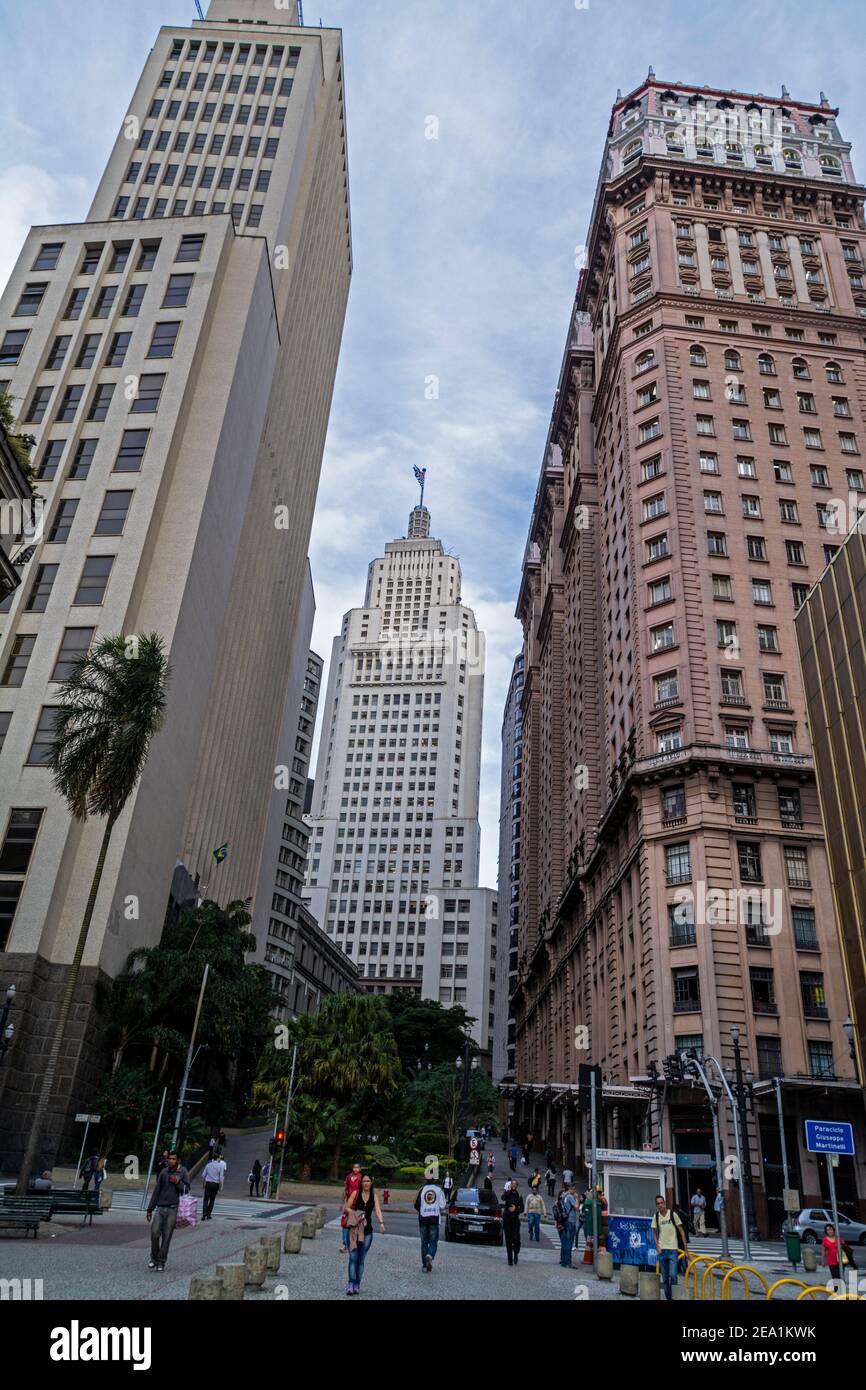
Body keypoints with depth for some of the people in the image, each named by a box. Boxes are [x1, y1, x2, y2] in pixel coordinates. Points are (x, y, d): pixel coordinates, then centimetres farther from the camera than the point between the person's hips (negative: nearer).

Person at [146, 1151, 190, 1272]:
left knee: (166, 1237, -1)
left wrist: (178, 1182, -16)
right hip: (160, 1208, 2)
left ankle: (161, 1262, 12)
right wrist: (150, 1209, 14)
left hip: (173, 1209, -2)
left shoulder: (183, 1172, 2)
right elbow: (156, 1191, 15)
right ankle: (154, 1258, 15)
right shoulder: (164, 1172, 9)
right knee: (154, 1233, -6)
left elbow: (187, 1189, 0)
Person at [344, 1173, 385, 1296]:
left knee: (361, 1259, 7)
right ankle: (351, 1284, -9)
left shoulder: (374, 1196, 2)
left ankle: (357, 1285, 15)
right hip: (354, 1229, -2)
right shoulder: (356, 1193, -3)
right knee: (353, 1257, -9)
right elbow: (347, 1208, -1)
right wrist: (355, 1213, -19)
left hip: (367, 1231, 2)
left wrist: (381, 1223, -28)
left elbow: (378, 1210, -11)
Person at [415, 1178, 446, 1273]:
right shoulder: (439, 1190, -3)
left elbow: (416, 1205, -2)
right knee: (433, 1241, 8)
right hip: (434, 1219, -1)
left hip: (423, 1219, 1)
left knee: (424, 1242, 12)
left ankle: (424, 1265, 11)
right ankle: (430, 1256, -21)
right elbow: (442, 1206, -4)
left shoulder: (422, 1189, -2)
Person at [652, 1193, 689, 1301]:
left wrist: (686, 1249, -3)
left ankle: (674, 1296, 1)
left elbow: (682, 1231, -2)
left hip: (673, 1249, -3)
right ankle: (668, 1298, 23)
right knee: (665, 1278, 9)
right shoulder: (656, 1216, 1)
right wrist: (657, 1246, -2)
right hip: (662, 1250, 3)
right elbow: (654, 1233, 11)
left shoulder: (673, 1214, -8)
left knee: (672, 1275, -15)